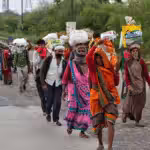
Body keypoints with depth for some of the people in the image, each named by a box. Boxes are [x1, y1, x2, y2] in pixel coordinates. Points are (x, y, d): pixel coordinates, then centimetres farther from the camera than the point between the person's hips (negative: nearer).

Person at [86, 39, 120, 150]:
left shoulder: (109, 68, 9)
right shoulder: (94, 68, -1)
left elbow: (116, 83, 17)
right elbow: (88, 58, -22)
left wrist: (116, 71, 3)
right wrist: (96, 45, -24)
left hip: (110, 98, 1)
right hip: (97, 99, -1)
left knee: (110, 122, -16)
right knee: (99, 124, 7)